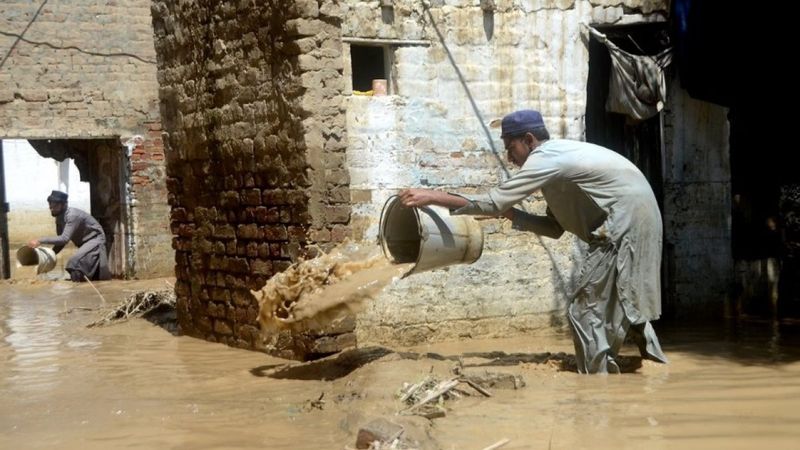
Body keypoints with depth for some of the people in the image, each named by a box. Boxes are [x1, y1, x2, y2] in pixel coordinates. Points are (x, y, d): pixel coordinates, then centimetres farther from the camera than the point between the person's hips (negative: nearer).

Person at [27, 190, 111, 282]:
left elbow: (64, 238, -39)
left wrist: (41, 241, -41)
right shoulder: (59, 218, -2)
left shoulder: (72, 216, -30)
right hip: (84, 243, 10)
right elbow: (61, 240, 7)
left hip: (95, 239, -10)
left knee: (75, 261, -29)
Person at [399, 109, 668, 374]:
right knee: (621, 305, 22)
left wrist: (433, 197, -18)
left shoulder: (545, 158, -13)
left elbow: (495, 202, -19)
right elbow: (555, 227, 16)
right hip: (632, 222, 10)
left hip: (625, 225, -10)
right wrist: (511, 214, 6)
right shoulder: (557, 158, 17)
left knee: (585, 311, -6)